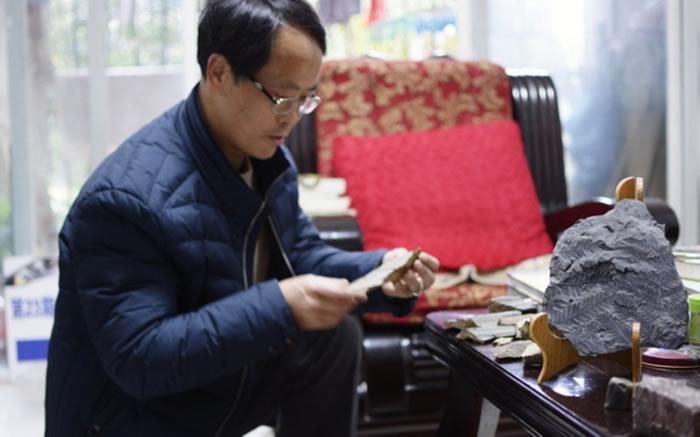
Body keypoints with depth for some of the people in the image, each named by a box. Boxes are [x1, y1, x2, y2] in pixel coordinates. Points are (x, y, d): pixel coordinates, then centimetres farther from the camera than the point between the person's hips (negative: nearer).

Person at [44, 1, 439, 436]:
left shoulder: (268, 158, -2)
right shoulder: (129, 195, -30)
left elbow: (301, 257, 8)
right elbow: (138, 359, -31)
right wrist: (278, 306, -37)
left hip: (222, 380, 9)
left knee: (335, 335, -2)